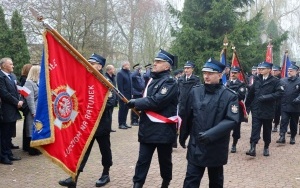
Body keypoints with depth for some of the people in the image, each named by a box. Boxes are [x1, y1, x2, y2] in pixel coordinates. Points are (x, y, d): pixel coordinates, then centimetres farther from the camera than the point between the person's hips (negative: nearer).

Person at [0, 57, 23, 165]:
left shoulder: (11, 76, 17)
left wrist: (19, 101, 2)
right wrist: (17, 102, -13)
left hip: (13, 111, 9)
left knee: (9, 135, 16)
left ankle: (9, 155, 24)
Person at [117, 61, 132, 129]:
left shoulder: (128, 73, 14)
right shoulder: (120, 73, -10)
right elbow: (120, 85, -16)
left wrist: (131, 93, 12)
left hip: (128, 95, 7)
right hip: (123, 95, -7)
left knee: (126, 109, 11)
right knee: (122, 109, -1)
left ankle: (124, 123, 19)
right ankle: (121, 124, 6)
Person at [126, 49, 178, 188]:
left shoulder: (170, 82, -13)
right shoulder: (152, 79, 13)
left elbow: (156, 101, -24)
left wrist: (136, 102, -13)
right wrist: (138, 104, 5)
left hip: (163, 130, -6)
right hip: (147, 128, 6)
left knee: (165, 160, 13)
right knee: (142, 160, 5)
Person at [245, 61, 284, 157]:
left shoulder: (275, 81, -5)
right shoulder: (257, 80, 7)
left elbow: (279, 93, -14)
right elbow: (251, 93, 11)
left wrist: (266, 97, -20)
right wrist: (248, 105, 10)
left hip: (268, 110, -2)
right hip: (256, 109, 2)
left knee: (267, 129, 11)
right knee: (255, 128, -7)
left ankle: (266, 147, 26)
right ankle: (253, 148, -12)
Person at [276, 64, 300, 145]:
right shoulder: (283, 80, 4)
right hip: (285, 106, 1)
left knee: (294, 123, 11)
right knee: (284, 121, -6)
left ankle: (292, 138, 23)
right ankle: (282, 137, -8)